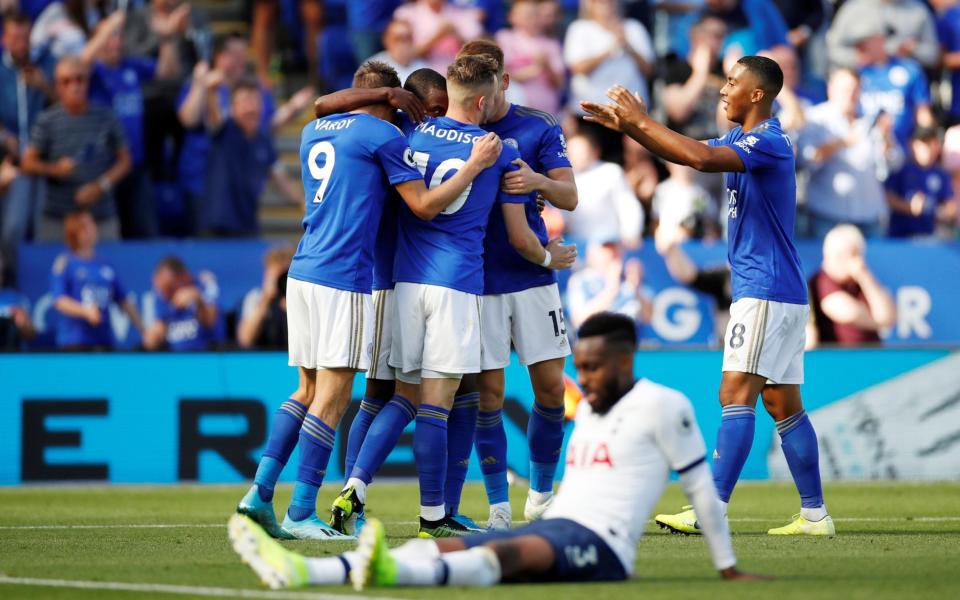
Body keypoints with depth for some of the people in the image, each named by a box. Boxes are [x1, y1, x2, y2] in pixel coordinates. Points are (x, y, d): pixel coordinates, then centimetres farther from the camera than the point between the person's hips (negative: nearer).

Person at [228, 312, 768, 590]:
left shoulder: (662, 407, -2)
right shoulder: (587, 411, 24)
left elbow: (702, 488, 0)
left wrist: (728, 568, 2)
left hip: (601, 545, -8)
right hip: (549, 532, 8)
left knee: (503, 553, -37)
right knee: (435, 549, -12)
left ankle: (393, 571, -67)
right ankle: (300, 572, -30)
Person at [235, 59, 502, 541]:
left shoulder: (313, 132, 19)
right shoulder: (383, 136, -4)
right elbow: (425, 206, -5)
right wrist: (476, 164, 1)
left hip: (303, 273, 8)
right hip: (344, 280, -8)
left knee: (309, 390, 14)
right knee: (331, 397, -5)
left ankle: (261, 491, 5)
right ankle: (300, 514, -7)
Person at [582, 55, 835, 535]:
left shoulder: (768, 143, -15)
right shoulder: (744, 142, 16)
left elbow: (701, 157, -30)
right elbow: (686, 153, 25)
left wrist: (643, 122, -21)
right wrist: (625, 126, 14)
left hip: (765, 292, -10)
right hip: (781, 293, 10)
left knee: (736, 395, -14)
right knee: (784, 404, 9)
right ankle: (814, 513, 11)